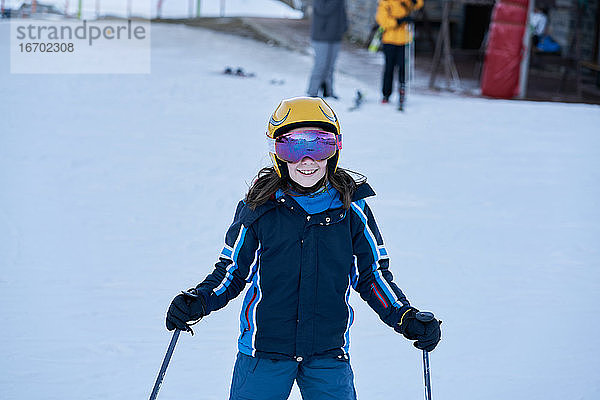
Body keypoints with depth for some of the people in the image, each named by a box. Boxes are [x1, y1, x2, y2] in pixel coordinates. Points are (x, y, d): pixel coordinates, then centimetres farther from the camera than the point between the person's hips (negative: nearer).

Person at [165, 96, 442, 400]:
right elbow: (232, 270, 7)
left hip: (329, 353, 1)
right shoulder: (258, 209, -2)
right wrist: (197, 301, -9)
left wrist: (407, 319, -1)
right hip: (263, 349, -1)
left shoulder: (351, 211, 1)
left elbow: (373, 275, 11)